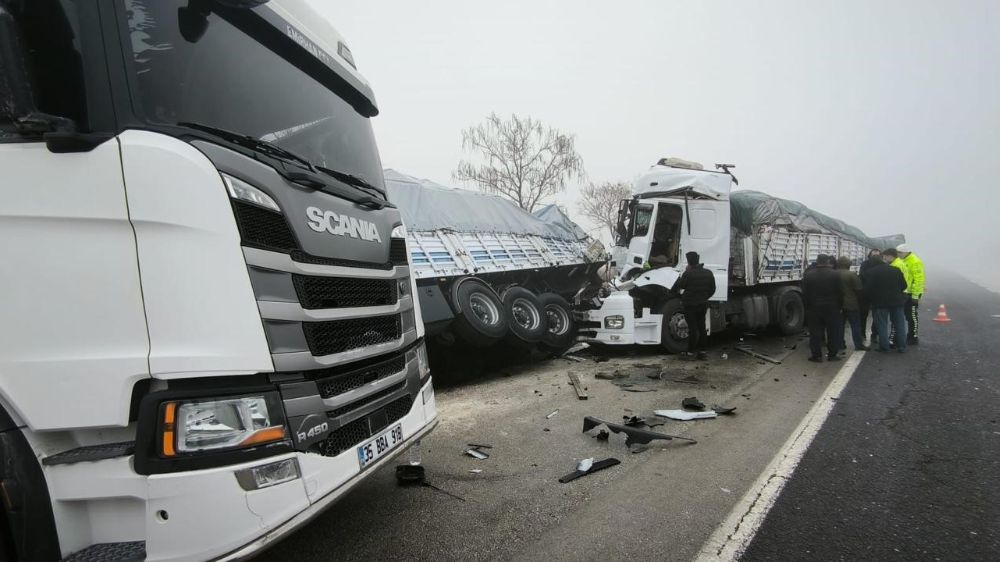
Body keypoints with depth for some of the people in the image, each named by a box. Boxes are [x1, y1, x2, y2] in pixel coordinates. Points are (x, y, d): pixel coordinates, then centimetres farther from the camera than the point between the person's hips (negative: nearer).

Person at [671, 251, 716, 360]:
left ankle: (691, 352, 4)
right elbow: (712, 290, 12)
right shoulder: (709, 273, 4)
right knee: (702, 328, 12)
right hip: (703, 305, 6)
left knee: (692, 329, -2)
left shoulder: (688, 273, -18)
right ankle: (702, 351, 18)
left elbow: (678, 286, -11)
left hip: (690, 305, -6)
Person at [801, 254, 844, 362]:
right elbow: (839, 293, -5)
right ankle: (832, 355, 12)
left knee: (815, 333, 5)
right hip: (832, 308, -1)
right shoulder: (834, 275, -7)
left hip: (814, 308, 1)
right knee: (833, 332, 9)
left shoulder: (808, 275, -3)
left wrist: (807, 307, 7)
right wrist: (840, 306, 6)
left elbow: (805, 294, -1)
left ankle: (817, 355, 6)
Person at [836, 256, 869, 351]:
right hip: (851, 304, -4)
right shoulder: (852, 275, -14)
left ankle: (840, 344, 11)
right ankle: (859, 344, 6)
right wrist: (860, 300, 3)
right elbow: (859, 289, -12)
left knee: (840, 325, 9)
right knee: (856, 325, 4)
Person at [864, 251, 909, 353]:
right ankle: (902, 346, 15)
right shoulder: (896, 270, -3)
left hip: (880, 302, -3)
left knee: (882, 324, 4)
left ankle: (884, 346, 3)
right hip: (896, 301, 3)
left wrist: (871, 299, 5)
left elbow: (867, 288, -12)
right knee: (899, 324, 12)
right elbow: (903, 286, 3)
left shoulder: (870, 272, -11)